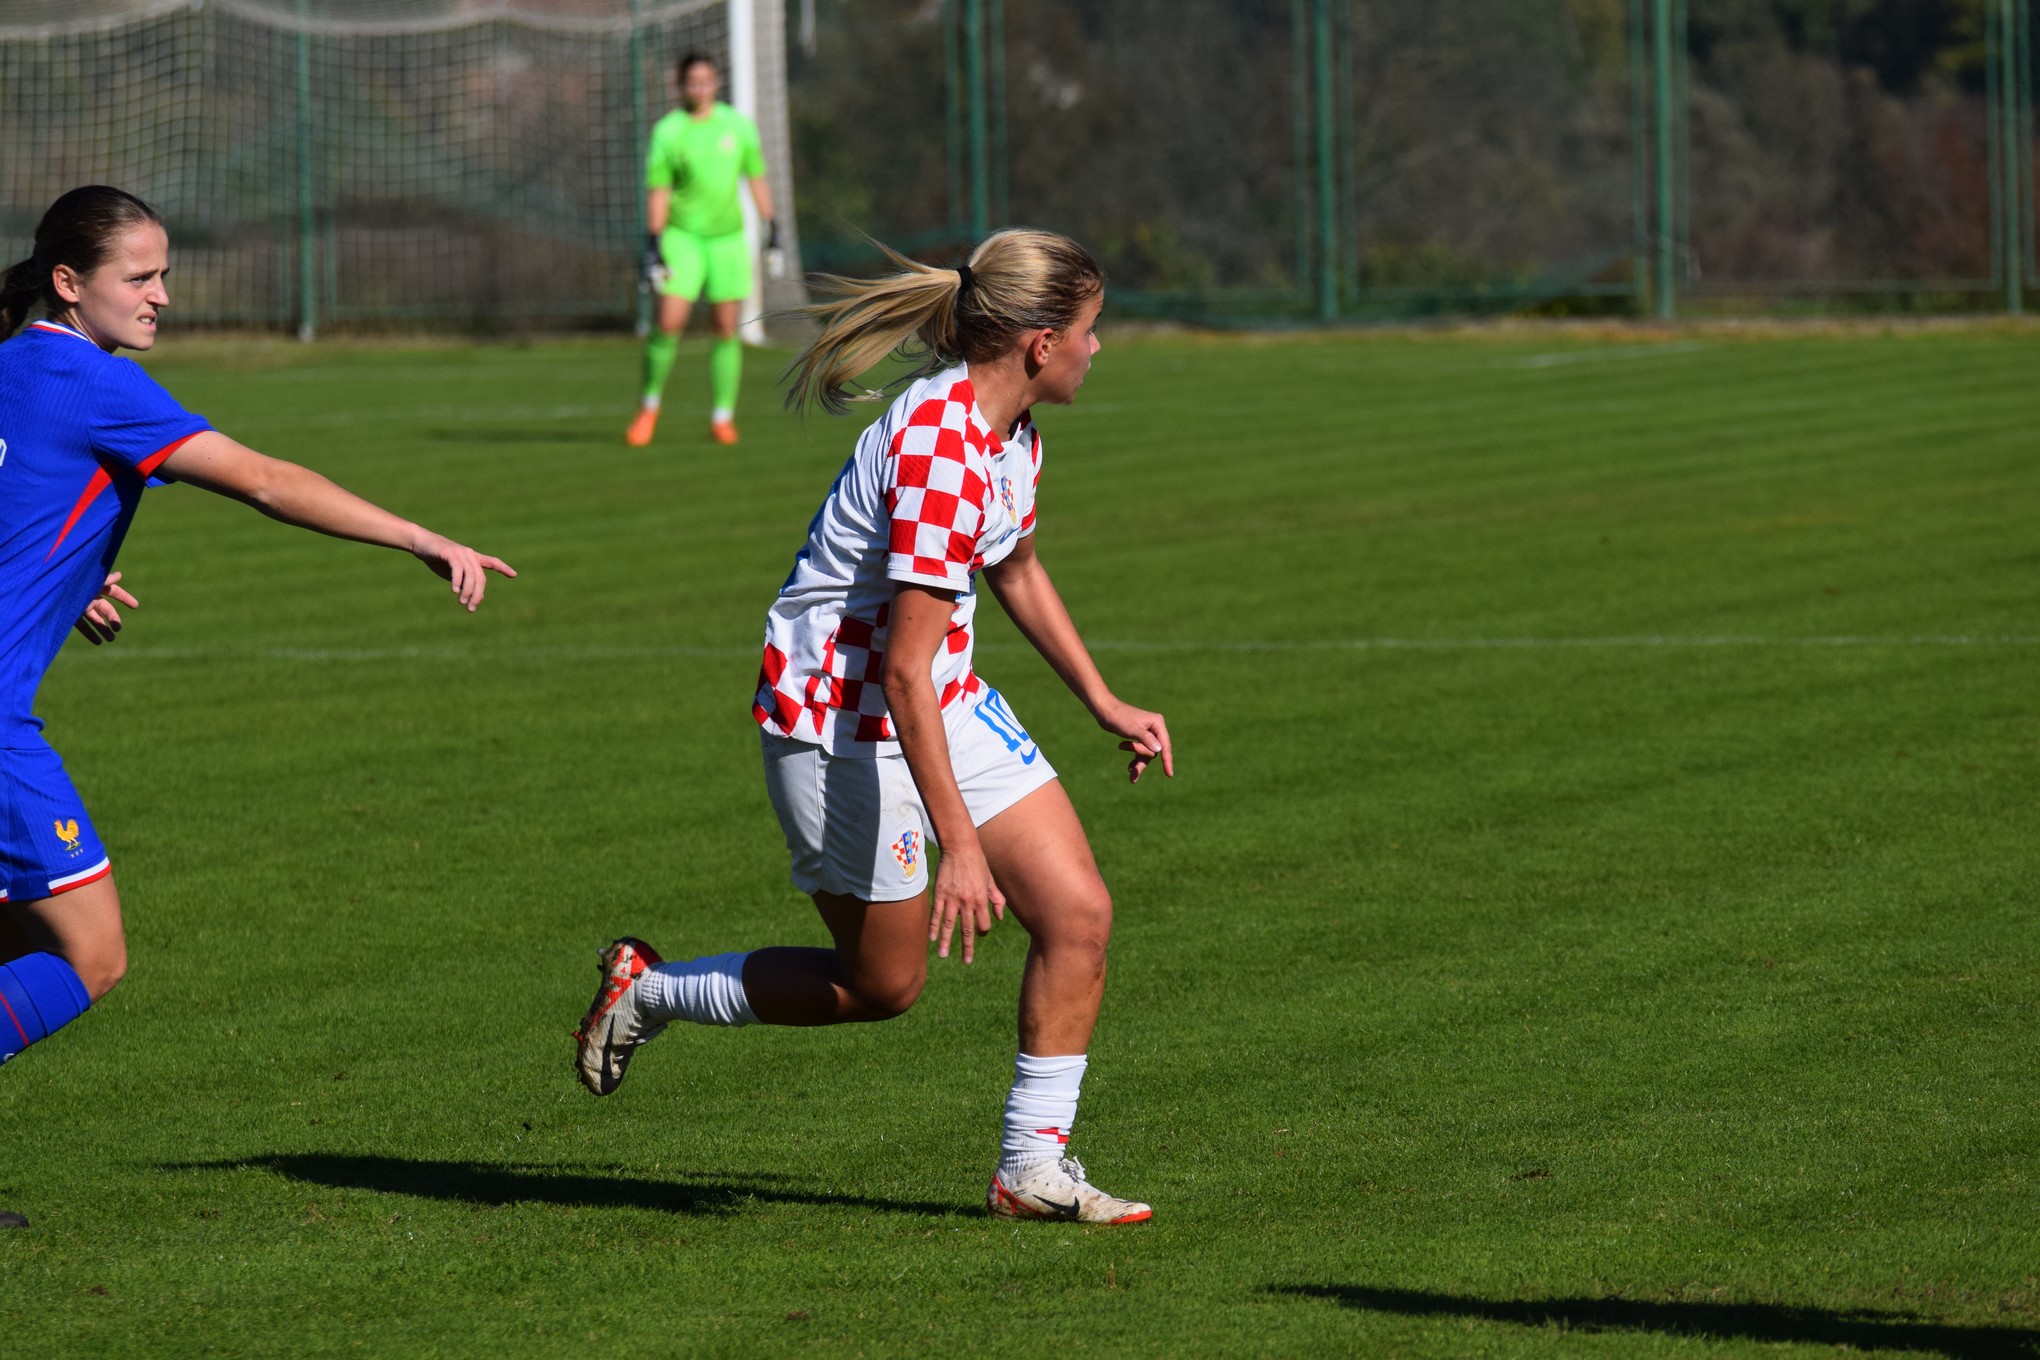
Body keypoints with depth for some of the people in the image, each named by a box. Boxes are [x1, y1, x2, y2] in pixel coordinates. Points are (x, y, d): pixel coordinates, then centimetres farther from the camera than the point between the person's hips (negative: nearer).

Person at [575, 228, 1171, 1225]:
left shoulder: (1009, 431, 1)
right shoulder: (940, 453, -29)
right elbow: (903, 670, -30)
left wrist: (1105, 705, 25)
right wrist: (959, 844, -31)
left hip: (948, 706, 9)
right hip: (843, 720, -9)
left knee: (1078, 914, -3)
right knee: (882, 984, 4)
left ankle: (1033, 1168, 6)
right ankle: (646, 991, 24)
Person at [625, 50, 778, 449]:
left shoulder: (737, 125, 4)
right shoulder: (667, 131, -4)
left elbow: (756, 176, 13)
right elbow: (657, 190, -4)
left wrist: (770, 224, 9)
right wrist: (654, 243, -9)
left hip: (728, 237, 3)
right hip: (682, 235, -2)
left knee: (727, 328, -1)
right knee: (669, 322, -12)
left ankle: (723, 417, 7)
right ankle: (649, 408, 5)